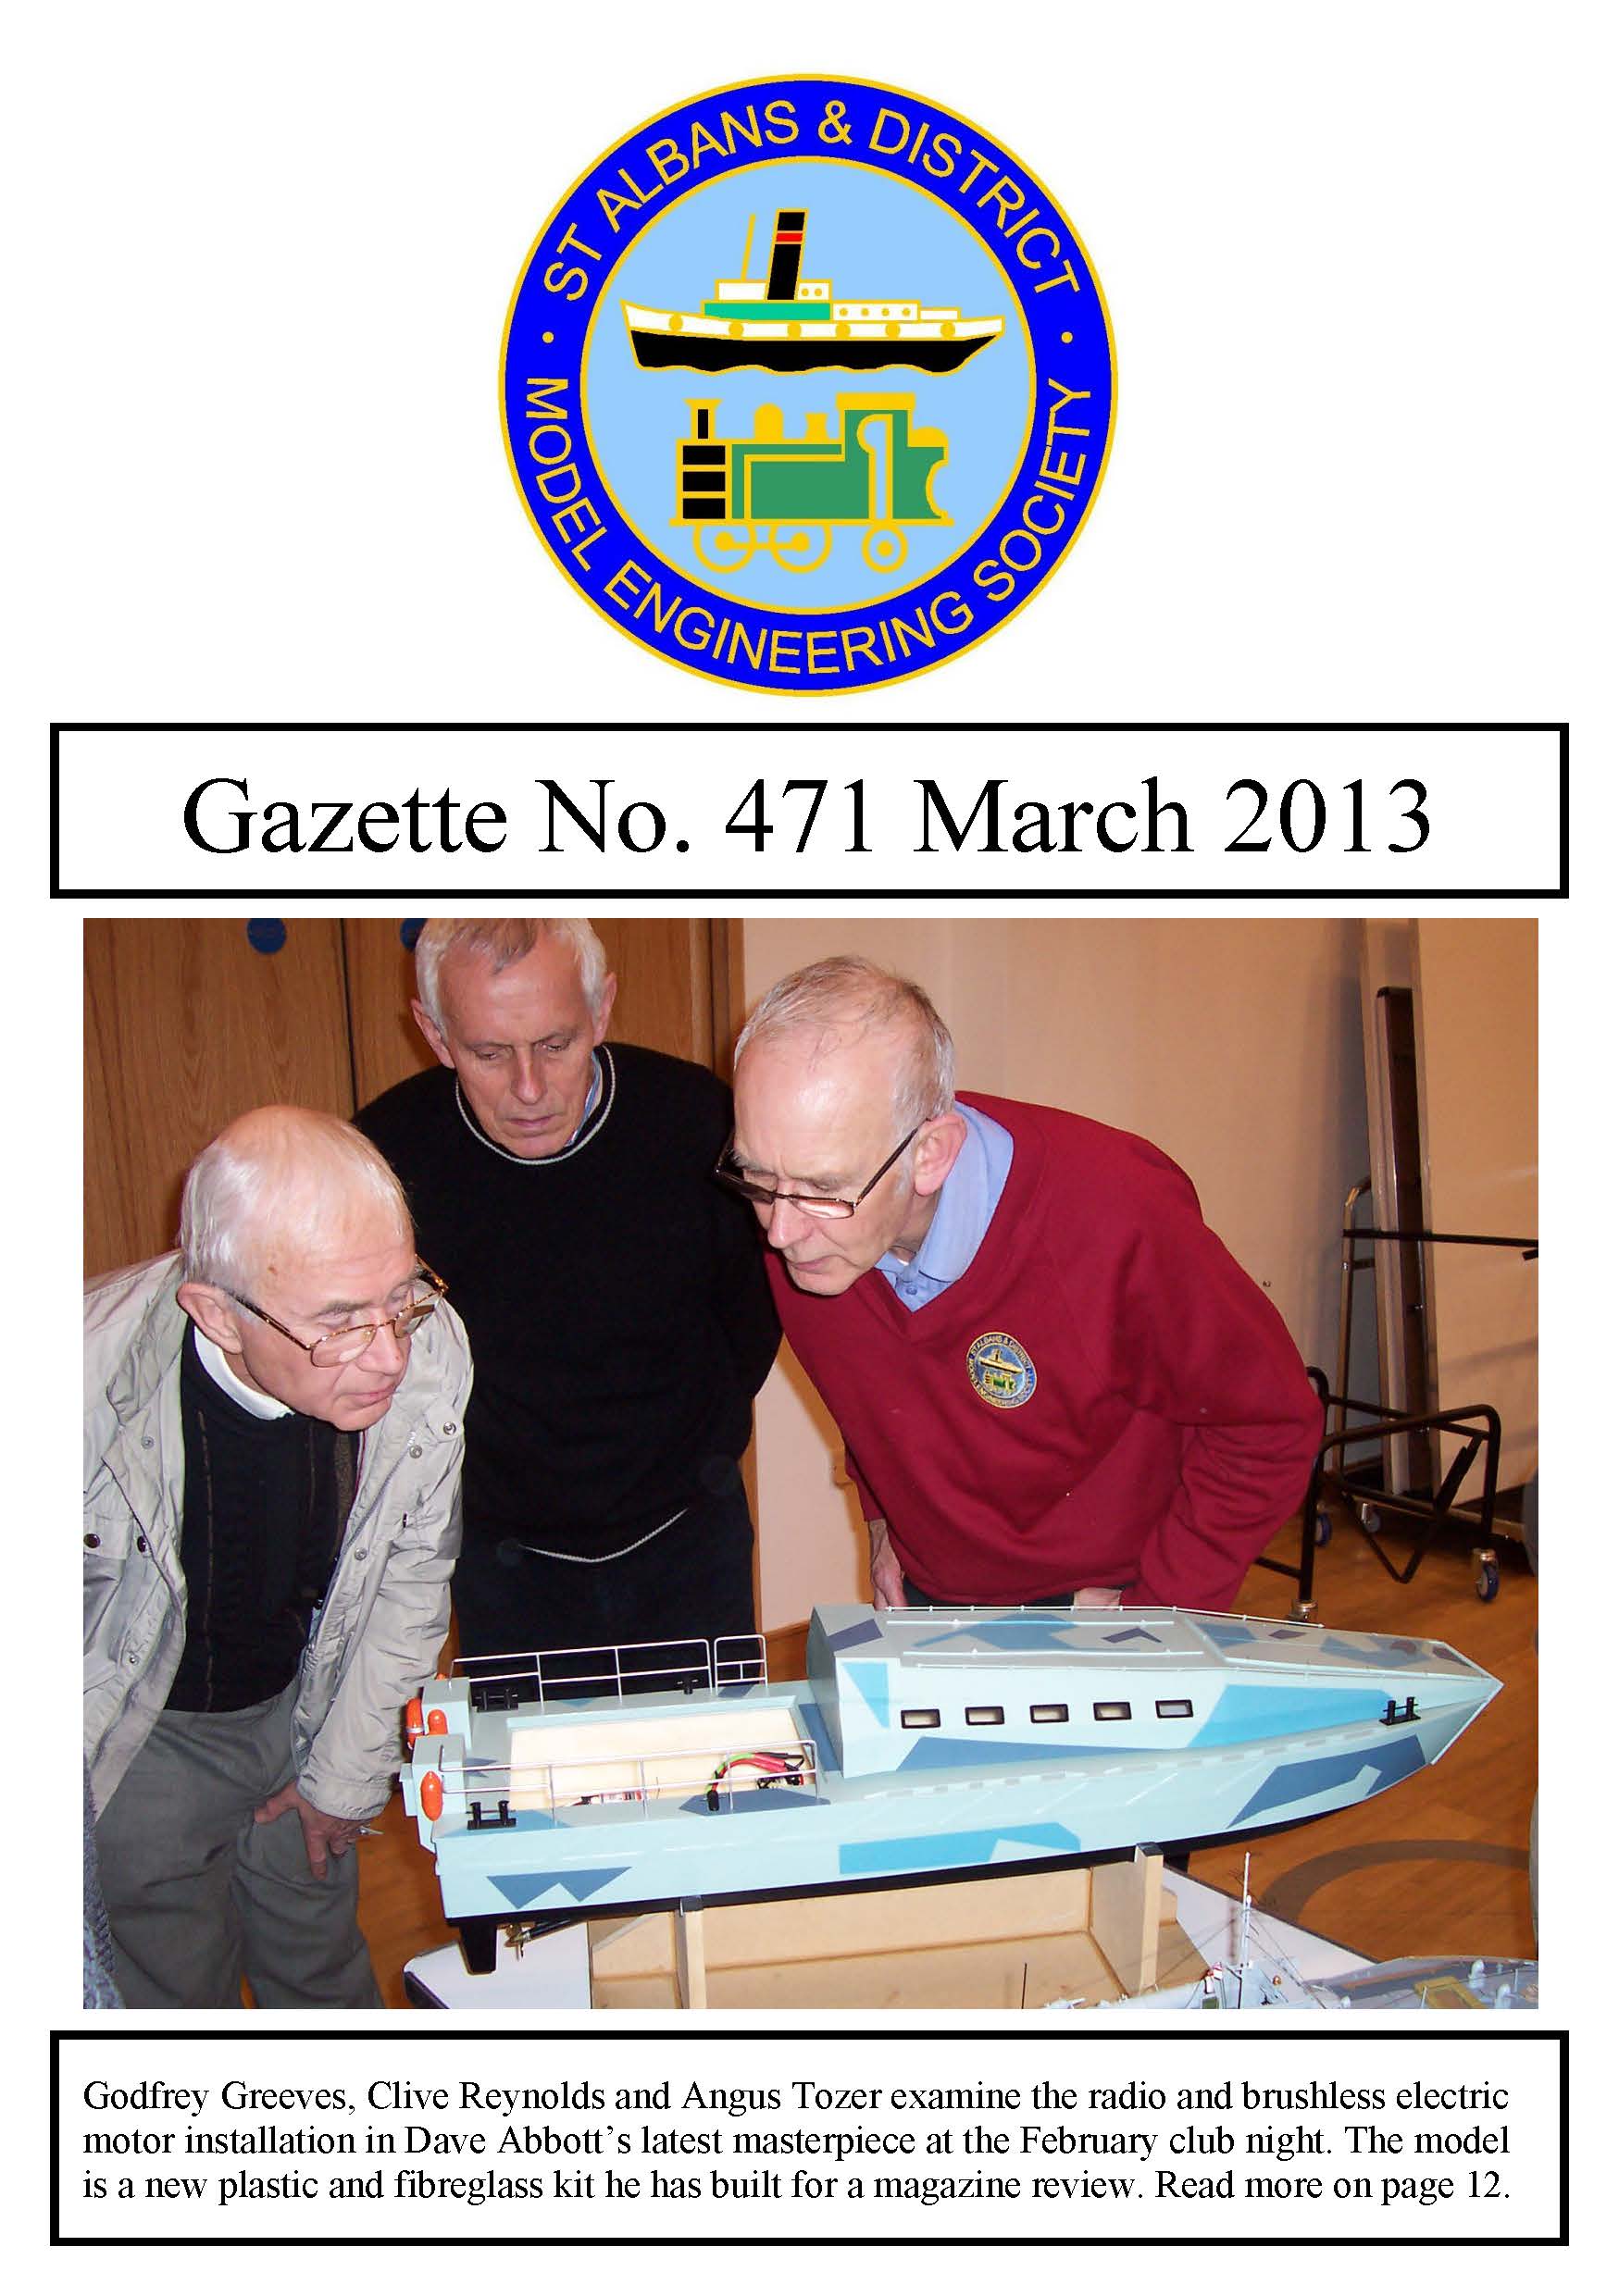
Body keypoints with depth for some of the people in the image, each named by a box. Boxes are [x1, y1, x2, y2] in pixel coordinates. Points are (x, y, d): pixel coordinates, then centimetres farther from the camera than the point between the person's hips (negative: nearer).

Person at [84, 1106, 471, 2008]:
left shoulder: (432, 1349, -26)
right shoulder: (99, 1370, -38)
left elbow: (414, 1573, -8)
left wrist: (346, 1773, 3)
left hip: (304, 1699, 3)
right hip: (143, 1736, -3)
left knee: (322, 1967, 23)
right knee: (180, 1987, 15)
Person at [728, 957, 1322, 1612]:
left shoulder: (1114, 1215, -33)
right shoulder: (797, 1228, -18)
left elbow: (1271, 1427, -18)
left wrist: (1142, 1607, -17)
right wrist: (882, 1518, 8)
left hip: (1109, 1592, -3)